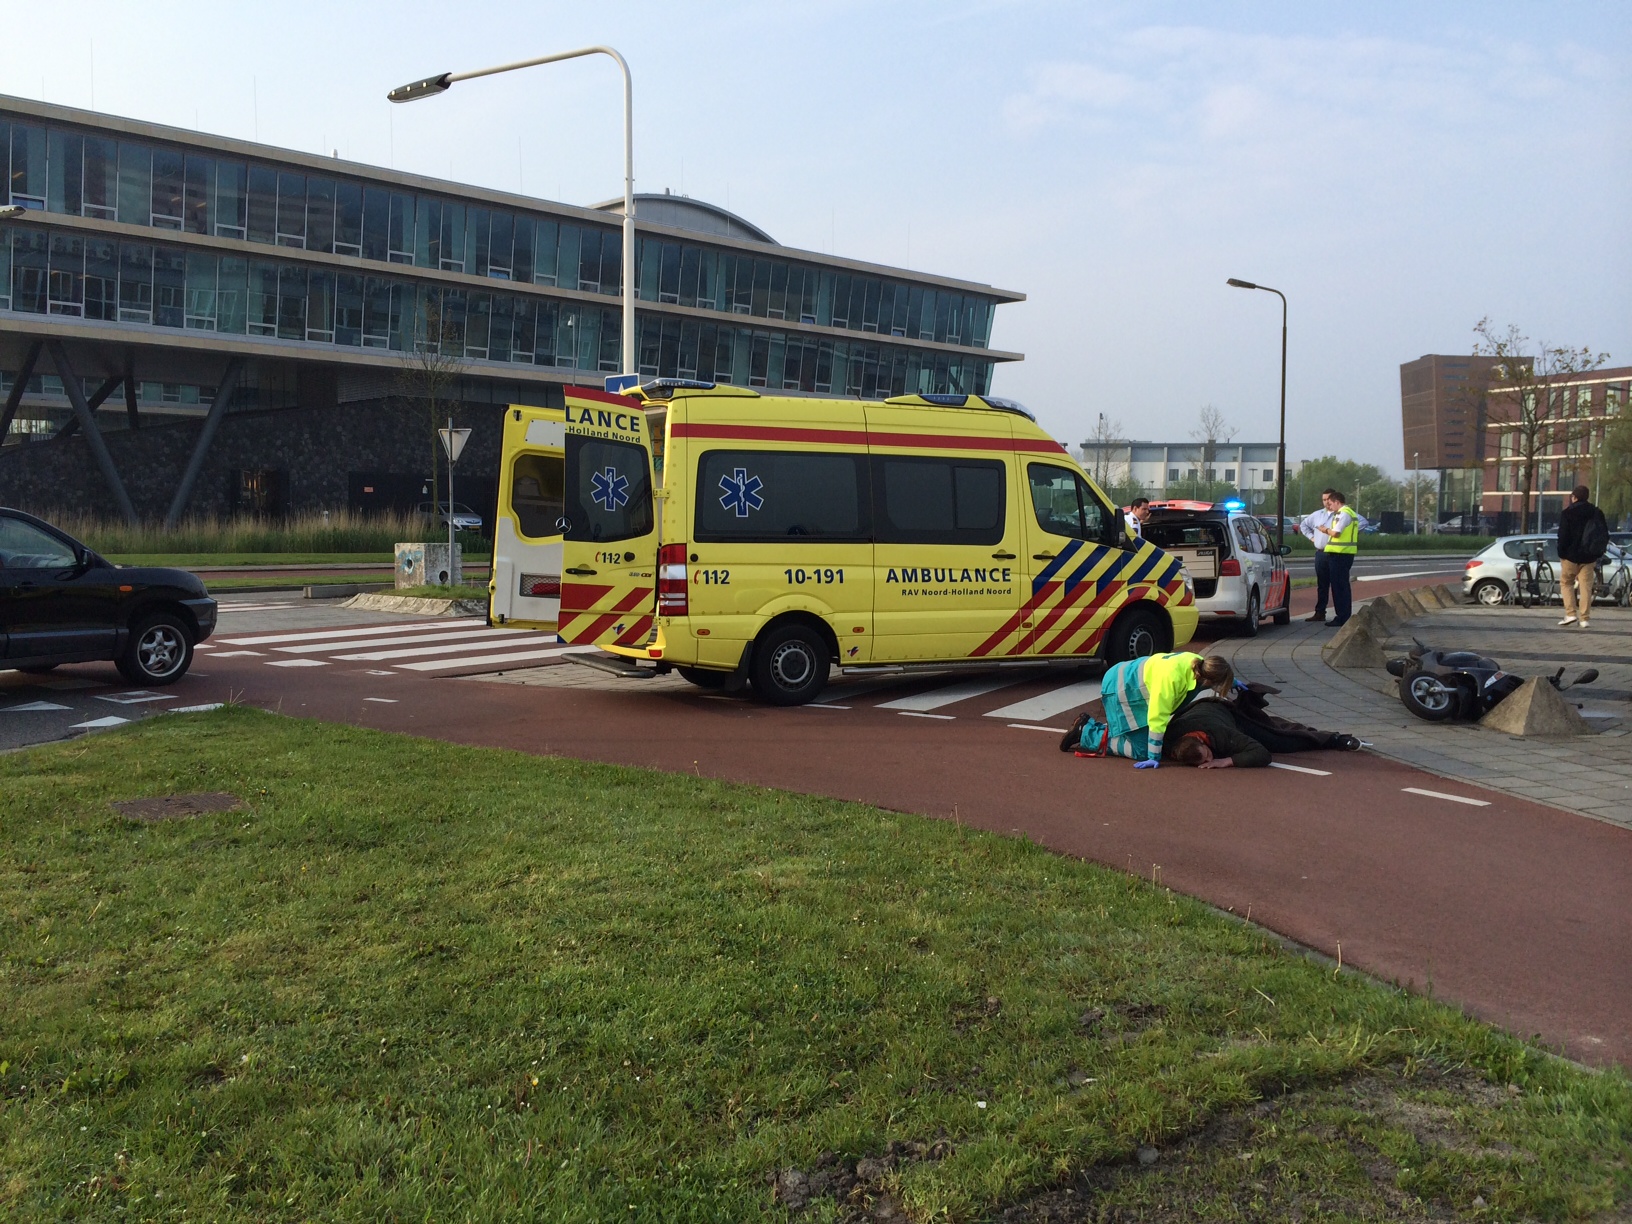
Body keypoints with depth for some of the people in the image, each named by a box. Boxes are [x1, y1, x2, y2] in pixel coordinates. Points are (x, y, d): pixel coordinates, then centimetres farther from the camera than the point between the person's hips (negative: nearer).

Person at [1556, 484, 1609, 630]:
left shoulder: (1567, 513, -9)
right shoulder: (1597, 513, 7)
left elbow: (1563, 536, -13)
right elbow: (1605, 535, 11)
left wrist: (1561, 553, -3)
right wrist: (1599, 553, 16)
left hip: (1571, 555, -4)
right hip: (1589, 557, 4)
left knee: (1567, 583, 10)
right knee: (1586, 587, 4)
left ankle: (1570, 613, -4)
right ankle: (1583, 618, 1)